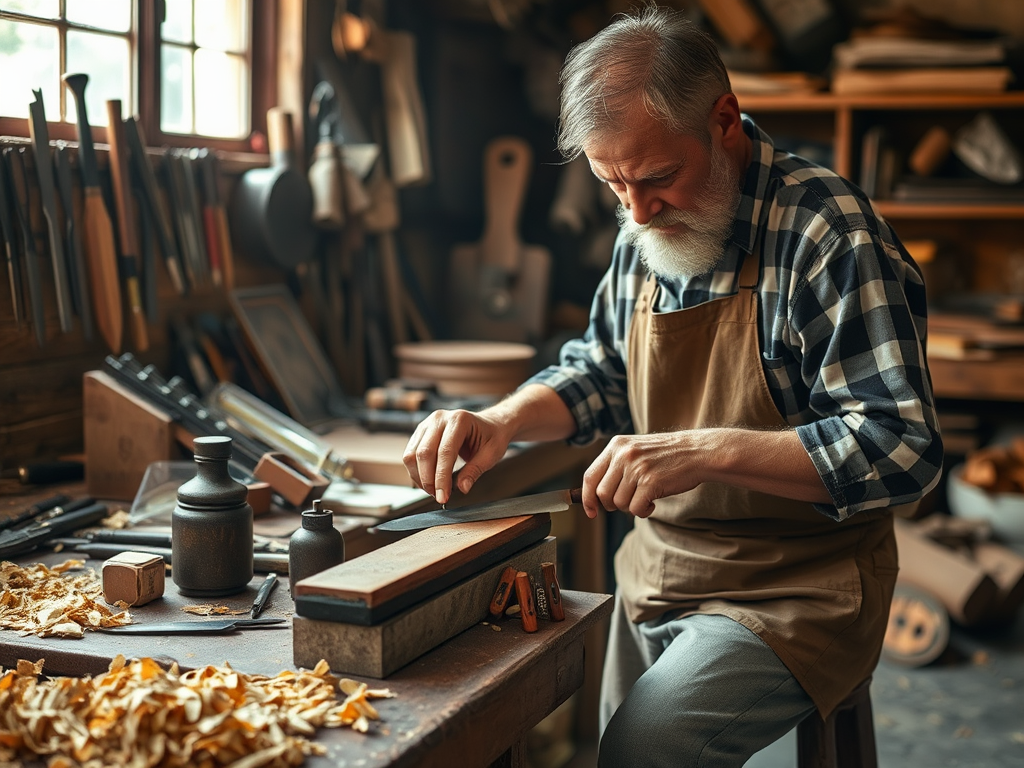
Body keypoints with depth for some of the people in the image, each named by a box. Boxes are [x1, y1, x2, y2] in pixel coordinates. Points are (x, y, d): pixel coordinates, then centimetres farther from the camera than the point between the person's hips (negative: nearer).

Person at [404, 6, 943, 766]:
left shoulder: (829, 233, -19)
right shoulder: (647, 230, 4)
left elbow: (903, 448, -23)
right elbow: (600, 371, 15)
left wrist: (706, 451, -32)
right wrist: (502, 420, -6)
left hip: (792, 593, -7)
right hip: (655, 573, 7)